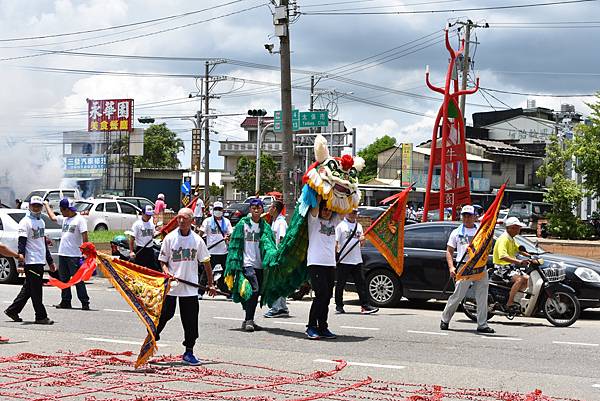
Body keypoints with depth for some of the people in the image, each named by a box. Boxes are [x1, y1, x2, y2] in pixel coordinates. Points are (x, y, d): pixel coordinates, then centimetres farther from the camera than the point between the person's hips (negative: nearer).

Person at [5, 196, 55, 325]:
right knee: (36, 290, -6)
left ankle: (13, 310, 20)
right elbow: (22, 240, -16)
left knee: (28, 289, 11)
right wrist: (21, 253, -35)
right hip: (31, 261, -8)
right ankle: (41, 316, -4)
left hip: (40, 261, 8)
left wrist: (50, 261, 26)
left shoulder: (41, 222, 20)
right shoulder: (26, 222, -5)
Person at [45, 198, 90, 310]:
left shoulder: (79, 220, -9)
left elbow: (85, 237, -14)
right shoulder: (64, 219, 13)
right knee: (64, 279, 11)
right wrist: (46, 205, 38)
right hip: (62, 254, 8)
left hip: (74, 255, -8)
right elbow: (52, 217, 31)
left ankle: (85, 302, -5)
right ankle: (66, 302, 19)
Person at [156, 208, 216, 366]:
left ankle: (189, 353, 11)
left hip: (190, 288, 1)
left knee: (191, 321, 2)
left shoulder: (197, 240, 2)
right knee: (163, 315, -1)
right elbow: (162, 260, 5)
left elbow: (206, 262, 10)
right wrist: (166, 271, -16)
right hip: (170, 287, -1)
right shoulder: (170, 238, 0)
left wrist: (211, 284, 11)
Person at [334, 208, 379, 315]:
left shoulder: (359, 226, 15)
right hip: (343, 261, -5)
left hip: (357, 260, 5)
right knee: (340, 284, 3)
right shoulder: (340, 226, -1)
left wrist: (362, 240, -1)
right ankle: (339, 306, 12)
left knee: (361, 284, 1)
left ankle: (365, 306, 1)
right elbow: (336, 242, -3)